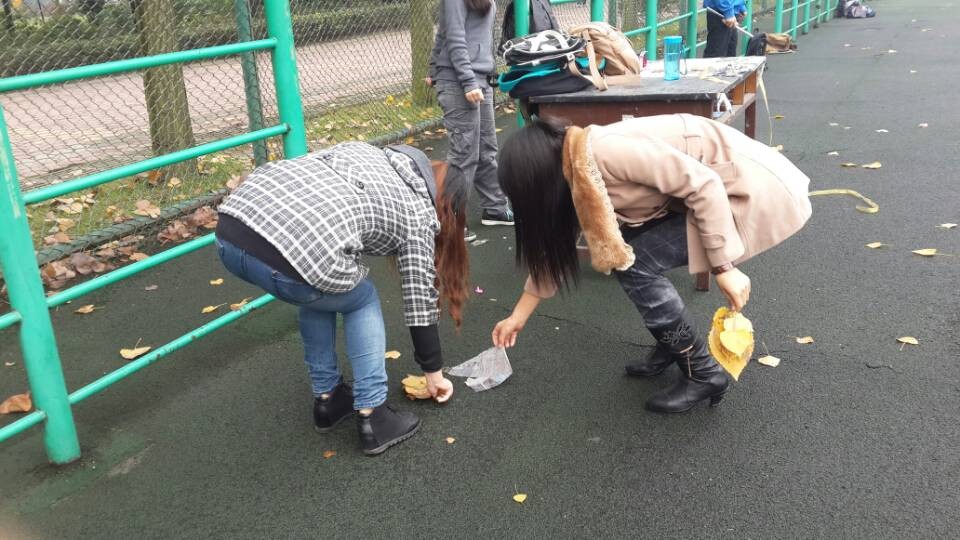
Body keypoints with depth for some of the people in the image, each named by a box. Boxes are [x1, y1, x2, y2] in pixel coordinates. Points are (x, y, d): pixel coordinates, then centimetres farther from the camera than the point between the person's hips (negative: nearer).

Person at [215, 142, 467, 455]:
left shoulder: (362, 150, 30)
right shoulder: (418, 214, 16)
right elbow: (419, 303, 21)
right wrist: (433, 373, 35)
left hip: (229, 230, 6)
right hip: (293, 259, -6)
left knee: (319, 293, 33)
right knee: (362, 301, 25)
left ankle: (327, 399, 39)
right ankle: (373, 418, 24)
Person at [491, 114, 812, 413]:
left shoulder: (607, 152, -26)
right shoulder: (575, 180, 3)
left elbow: (704, 184, -25)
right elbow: (554, 248, 14)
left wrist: (724, 266, -21)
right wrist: (518, 317, 20)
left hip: (748, 186, -9)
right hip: (711, 187, 9)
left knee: (636, 265, -14)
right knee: (624, 250, 3)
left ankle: (703, 374, 1)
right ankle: (674, 345, 21)